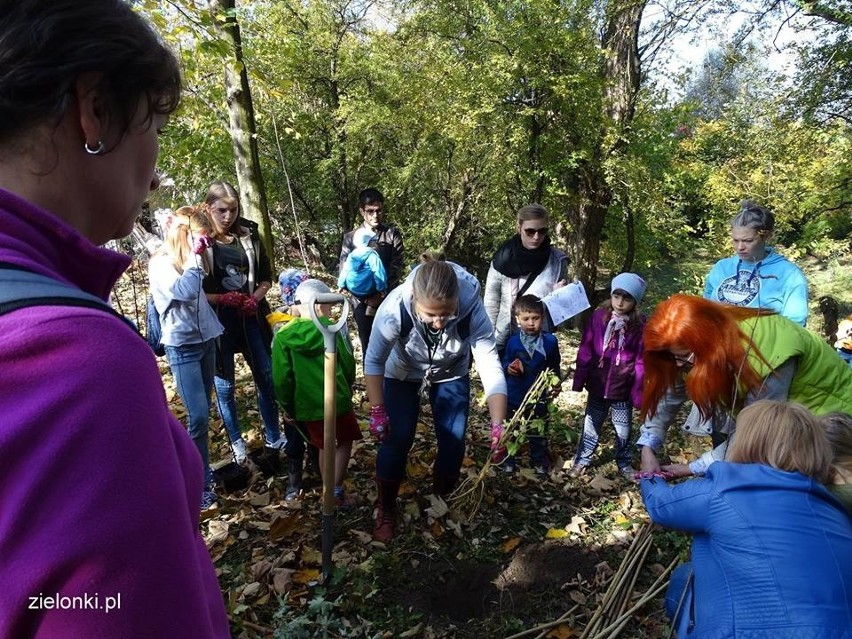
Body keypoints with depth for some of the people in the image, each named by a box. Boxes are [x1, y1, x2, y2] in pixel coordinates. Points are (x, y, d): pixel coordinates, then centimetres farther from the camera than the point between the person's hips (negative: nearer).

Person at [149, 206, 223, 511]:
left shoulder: (191, 260, 10)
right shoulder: (160, 264, -11)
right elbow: (186, 291, -27)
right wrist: (195, 255, -19)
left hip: (206, 341, 7)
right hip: (183, 347, -7)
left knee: (203, 412, 13)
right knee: (198, 416, -11)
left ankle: (202, 470, 26)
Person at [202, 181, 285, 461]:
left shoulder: (249, 234, 2)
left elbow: (266, 277, 10)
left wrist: (255, 298, -8)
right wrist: (223, 298, -21)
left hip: (251, 319, 3)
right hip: (217, 322, -3)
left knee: (267, 378, 9)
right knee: (225, 386, 9)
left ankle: (274, 437, 27)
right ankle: (236, 443, 28)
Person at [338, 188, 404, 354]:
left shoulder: (392, 234, 3)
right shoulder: (351, 237, 5)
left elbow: (397, 267, -4)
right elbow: (344, 269, 0)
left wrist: (381, 293, -16)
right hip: (362, 303, 1)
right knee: (368, 348, 8)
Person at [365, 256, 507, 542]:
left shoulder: (472, 308, -37)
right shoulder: (395, 307, -38)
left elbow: (490, 367, -34)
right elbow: (374, 360, -23)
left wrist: (498, 427, -41)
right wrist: (377, 411, -21)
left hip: (451, 376, 1)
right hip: (402, 374, -1)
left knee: (453, 441, -2)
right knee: (397, 439, -6)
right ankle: (385, 511, 19)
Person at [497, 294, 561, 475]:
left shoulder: (550, 341, -6)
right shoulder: (513, 342, -10)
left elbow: (554, 367, 8)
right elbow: (504, 362, 1)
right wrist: (508, 368, -19)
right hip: (514, 396, 0)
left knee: (538, 432, 15)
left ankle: (540, 461, 34)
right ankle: (507, 459, 30)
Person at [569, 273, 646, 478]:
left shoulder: (640, 325, -12)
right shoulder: (598, 317, -9)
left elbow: (641, 360, -8)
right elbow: (585, 351, -4)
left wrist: (638, 392, -7)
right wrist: (579, 380, -3)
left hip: (623, 389, -1)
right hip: (597, 385, 1)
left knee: (623, 430, 17)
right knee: (591, 425, 17)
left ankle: (625, 464, 39)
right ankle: (581, 460, 33)